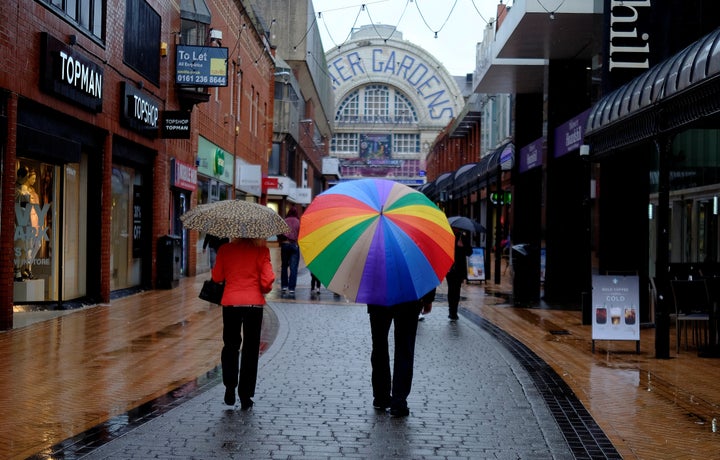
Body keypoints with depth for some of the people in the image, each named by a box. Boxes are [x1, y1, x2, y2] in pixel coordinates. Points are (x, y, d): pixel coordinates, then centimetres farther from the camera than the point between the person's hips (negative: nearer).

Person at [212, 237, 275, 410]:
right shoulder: (262, 251, -6)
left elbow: (217, 277, 5)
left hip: (230, 302, 1)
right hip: (254, 303, -1)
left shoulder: (225, 250, 0)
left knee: (230, 346, 18)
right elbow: (267, 281, -9)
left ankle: (230, 388, 7)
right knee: (251, 350, 8)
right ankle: (245, 396, 10)